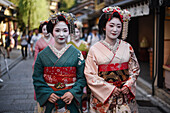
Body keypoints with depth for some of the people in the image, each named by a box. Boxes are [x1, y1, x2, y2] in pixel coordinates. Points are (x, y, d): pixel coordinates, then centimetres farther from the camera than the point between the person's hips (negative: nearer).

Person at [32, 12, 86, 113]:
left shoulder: (77, 54, 0)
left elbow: (82, 78, -1)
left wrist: (73, 93, -14)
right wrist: (47, 94, -9)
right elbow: (37, 79, 2)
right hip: (50, 101, 0)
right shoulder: (42, 55, 0)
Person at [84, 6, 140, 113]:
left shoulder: (127, 47, 4)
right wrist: (110, 88, -13)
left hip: (125, 96, 2)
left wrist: (128, 85, -8)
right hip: (102, 96, -2)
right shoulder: (95, 49, -5)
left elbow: (135, 69, 8)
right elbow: (90, 75, -8)